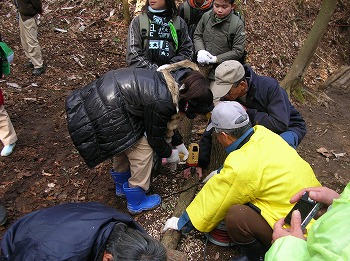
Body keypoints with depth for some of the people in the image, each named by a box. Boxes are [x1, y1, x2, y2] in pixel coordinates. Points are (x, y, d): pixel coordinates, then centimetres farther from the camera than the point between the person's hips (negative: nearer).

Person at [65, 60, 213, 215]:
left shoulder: (170, 80, 3)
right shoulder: (162, 102, -25)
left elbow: (168, 121, 18)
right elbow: (155, 136, -8)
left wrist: (179, 143, 26)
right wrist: (169, 154, 11)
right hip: (107, 113, -10)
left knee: (125, 145, 25)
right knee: (142, 150, 0)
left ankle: (122, 186, 47)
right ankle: (136, 203, 20)